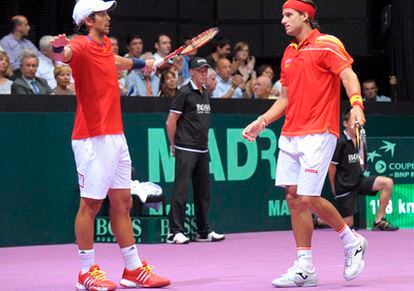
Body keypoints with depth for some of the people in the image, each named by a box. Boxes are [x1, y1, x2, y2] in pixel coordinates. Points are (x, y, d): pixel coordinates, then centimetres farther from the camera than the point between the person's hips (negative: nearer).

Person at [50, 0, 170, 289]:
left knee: (123, 203, 12)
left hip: (116, 135, 8)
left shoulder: (106, 45, 14)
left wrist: (142, 63, 55)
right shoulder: (82, 46, -11)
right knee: (91, 204, -3)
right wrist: (59, 48, -58)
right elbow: (65, 54, -35)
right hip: (93, 138, -8)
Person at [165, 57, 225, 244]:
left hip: (202, 151, 8)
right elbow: (170, 122, -6)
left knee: (203, 191, 11)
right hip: (186, 151, -8)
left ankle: (203, 231, 18)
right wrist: (174, 145, -2)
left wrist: (203, 142, 18)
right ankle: (175, 232, -8)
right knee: (181, 190, -9)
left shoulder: (206, 94, 15)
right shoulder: (184, 93, -6)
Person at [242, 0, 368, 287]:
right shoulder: (289, 54, 19)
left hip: (318, 134, -8)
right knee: (294, 197, 2)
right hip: (290, 135, 8)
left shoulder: (327, 44, -4)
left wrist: (356, 105, -31)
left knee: (309, 198, -12)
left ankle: (352, 242, 11)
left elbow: (349, 76, -14)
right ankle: (304, 268, 6)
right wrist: (261, 122, 17)